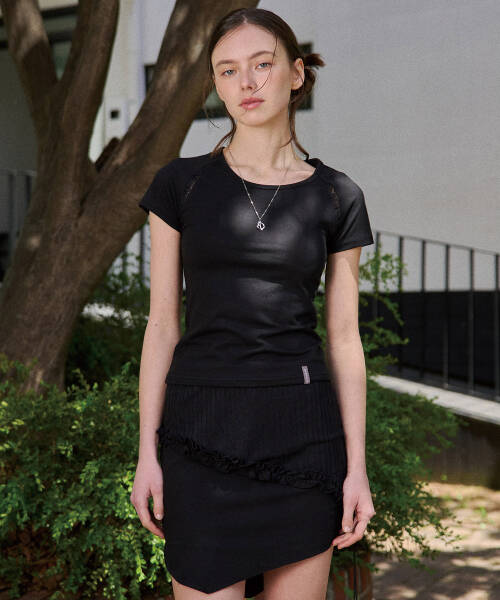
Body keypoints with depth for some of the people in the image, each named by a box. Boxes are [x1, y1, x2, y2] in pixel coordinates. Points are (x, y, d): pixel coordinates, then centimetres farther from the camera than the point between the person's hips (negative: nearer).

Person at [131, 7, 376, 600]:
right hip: (203, 426, 0)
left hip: (303, 431, 1)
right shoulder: (182, 183, 4)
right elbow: (162, 325, 4)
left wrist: (357, 465, 1)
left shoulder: (336, 196, 5)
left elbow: (343, 339, 6)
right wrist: (147, 451, -1)